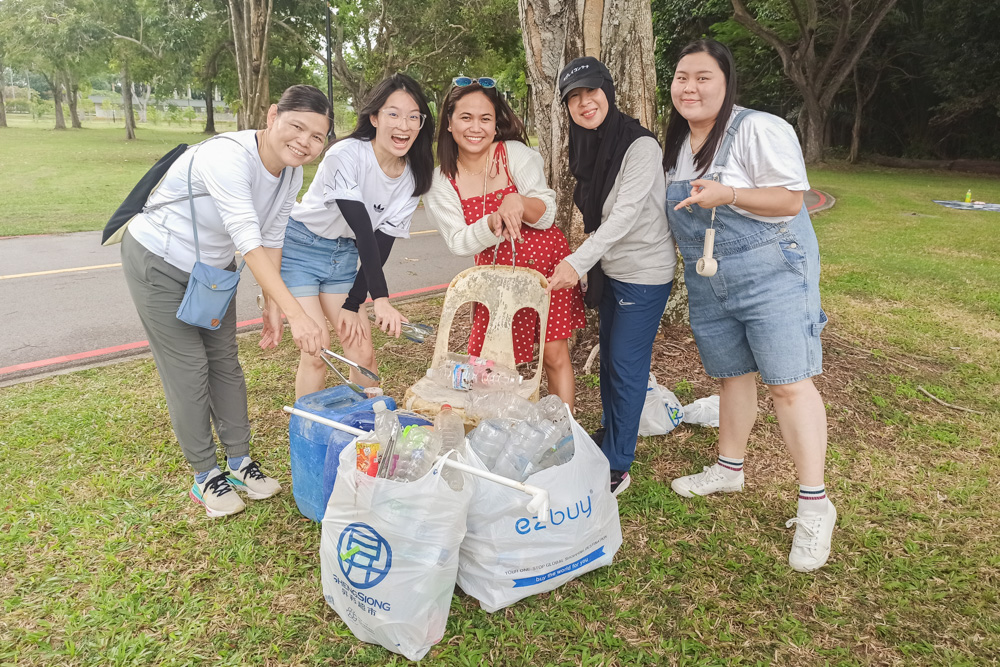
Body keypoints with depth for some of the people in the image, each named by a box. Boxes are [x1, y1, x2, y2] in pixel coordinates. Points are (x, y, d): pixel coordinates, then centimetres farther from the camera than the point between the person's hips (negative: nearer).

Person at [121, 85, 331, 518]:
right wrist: (294, 312, -49)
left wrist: (272, 305, -6)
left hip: (213, 267, 7)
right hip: (159, 264, -7)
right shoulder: (228, 157, -35)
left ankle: (239, 461, 25)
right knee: (188, 368, -1)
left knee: (225, 361, 11)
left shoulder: (291, 174, -10)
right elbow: (249, 241, -44)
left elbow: (271, 239, -1)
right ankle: (204, 475, 15)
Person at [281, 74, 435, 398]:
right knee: (318, 347, -12)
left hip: (344, 255, 5)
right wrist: (381, 299, -36)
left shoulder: (413, 177, -7)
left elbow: (382, 243, -6)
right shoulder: (346, 155, -25)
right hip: (300, 247, -5)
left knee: (362, 350, 0)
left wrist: (353, 304, -9)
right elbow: (362, 230, -32)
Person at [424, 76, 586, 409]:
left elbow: (546, 216, -12)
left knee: (555, 356, 0)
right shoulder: (442, 181, -5)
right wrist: (493, 221, -29)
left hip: (546, 265, -2)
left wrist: (518, 201, -35)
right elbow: (459, 243, -9)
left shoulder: (517, 154, -12)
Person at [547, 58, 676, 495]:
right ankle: (610, 433, 36)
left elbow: (626, 213, -28)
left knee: (626, 363, -3)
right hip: (610, 267, 8)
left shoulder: (641, 146, -19)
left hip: (644, 272, -8)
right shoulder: (588, 146, 7)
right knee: (609, 355, 17)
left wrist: (579, 261, -35)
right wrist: (589, 261, 9)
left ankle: (617, 465, 9)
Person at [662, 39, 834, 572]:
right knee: (732, 376, 17)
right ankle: (729, 468, 33)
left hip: (771, 272, -7)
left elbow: (790, 200, -17)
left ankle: (814, 505, 2)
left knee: (788, 384, -7)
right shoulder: (677, 143, 12)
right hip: (707, 283, 7)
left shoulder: (759, 130, -11)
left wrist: (726, 195, -26)